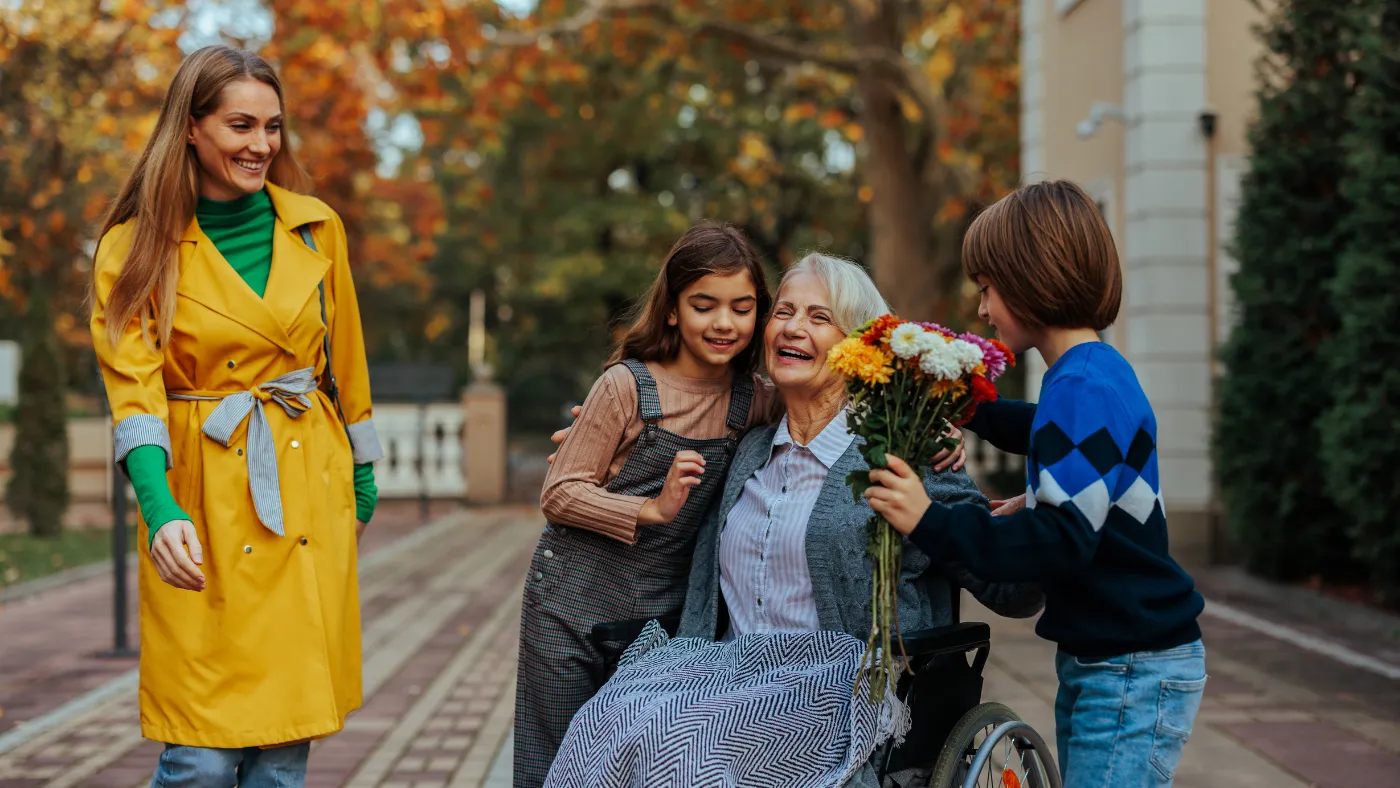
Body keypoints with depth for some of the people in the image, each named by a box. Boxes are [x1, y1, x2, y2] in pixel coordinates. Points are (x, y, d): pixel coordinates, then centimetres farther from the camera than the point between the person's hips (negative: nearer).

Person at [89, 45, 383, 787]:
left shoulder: (315, 227, 6)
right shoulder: (136, 246, -3)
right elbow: (133, 391, -13)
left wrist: (361, 484, 22)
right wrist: (160, 512, -29)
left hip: (308, 497, 3)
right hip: (203, 501, -3)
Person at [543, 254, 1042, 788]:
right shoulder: (749, 452, 19)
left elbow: (1015, 592, -1)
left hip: (843, 690, -5)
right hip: (736, 665, 5)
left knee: (674, 732, -30)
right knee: (604, 719, -24)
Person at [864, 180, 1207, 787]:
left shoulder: (1084, 388, -21)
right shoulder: (1095, 374, 10)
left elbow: (1063, 542, -29)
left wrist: (931, 523, -32)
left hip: (1132, 676, -10)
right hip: (1099, 664, 10)